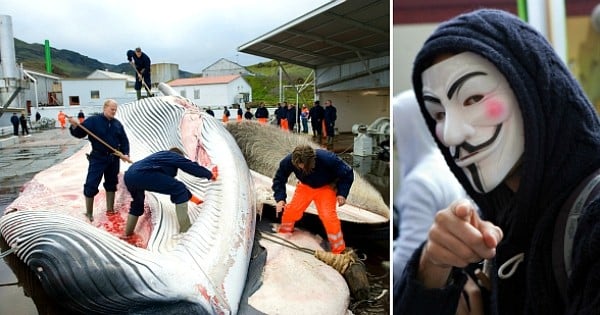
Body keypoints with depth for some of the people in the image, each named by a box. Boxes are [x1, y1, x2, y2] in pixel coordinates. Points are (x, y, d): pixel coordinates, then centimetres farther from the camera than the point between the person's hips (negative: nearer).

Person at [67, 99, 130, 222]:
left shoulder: (117, 124, 6)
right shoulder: (93, 120, -6)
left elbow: (124, 140, 10)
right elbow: (79, 134, -9)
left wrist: (126, 154, -3)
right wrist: (74, 126, -29)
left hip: (113, 158, 5)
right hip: (98, 158, -4)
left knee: (111, 184, 14)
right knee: (91, 184, -5)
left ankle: (110, 209, 28)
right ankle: (89, 213, 7)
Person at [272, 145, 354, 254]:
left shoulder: (327, 159, -37)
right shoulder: (288, 161, -30)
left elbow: (347, 173, -20)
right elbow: (279, 179, -11)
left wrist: (342, 193, -25)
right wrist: (280, 198, -24)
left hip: (326, 187, -3)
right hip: (305, 186, 3)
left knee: (328, 216, -19)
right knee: (290, 211, -9)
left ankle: (339, 251, -2)